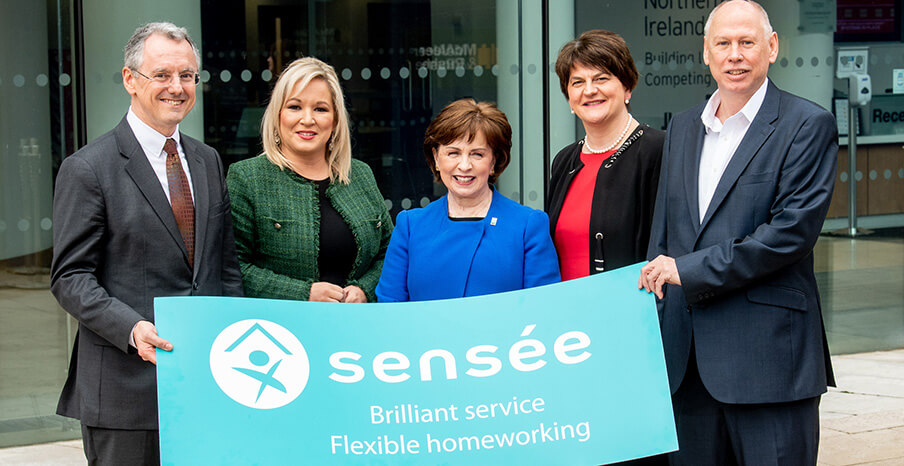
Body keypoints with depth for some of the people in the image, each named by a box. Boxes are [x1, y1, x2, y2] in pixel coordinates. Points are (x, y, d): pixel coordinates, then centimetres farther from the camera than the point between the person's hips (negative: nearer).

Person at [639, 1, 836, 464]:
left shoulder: (808, 125, -4)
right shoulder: (683, 127, 16)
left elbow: (793, 230, -14)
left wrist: (691, 270, -13)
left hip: (769, 352, -6)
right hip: (688, 356, 6)